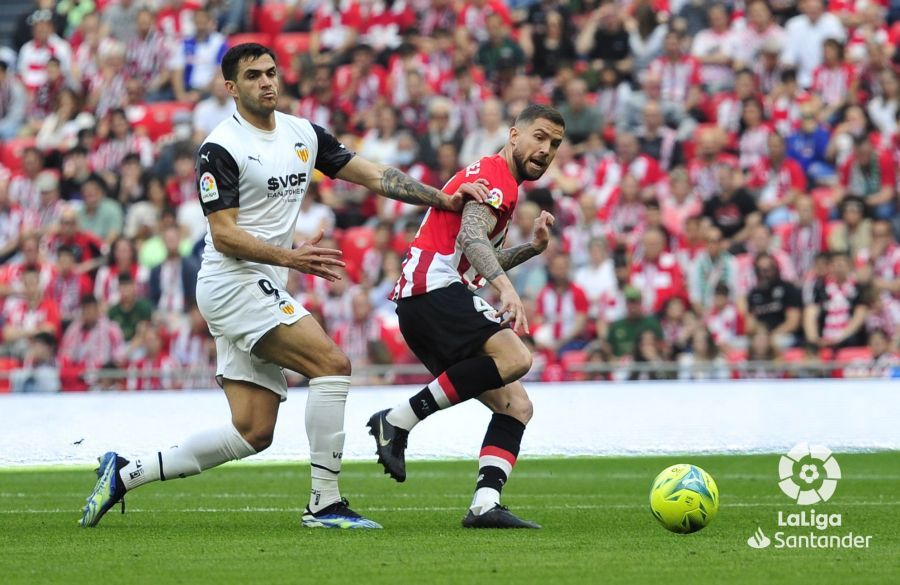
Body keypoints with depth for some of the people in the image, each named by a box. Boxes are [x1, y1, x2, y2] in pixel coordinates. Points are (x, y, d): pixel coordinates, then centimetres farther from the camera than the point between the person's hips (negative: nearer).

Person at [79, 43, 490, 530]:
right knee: (332, 364, -19)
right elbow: (223, 235, -15)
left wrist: (444, 199, 4)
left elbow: (374, 176, 13)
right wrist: (290, 257, -27)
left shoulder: (303, 134, 12)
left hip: (261, 292, 8)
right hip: (232, 283, -8)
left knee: (252, 433, 3)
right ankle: (324, 504, -15)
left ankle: (124, 473, 12)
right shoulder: (220, 149, -10)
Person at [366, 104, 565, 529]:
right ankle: (397, 421, -24)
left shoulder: (503, 183, 28)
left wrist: (531, 248, 20)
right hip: (432, 290, -10)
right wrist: (506, 287, -40)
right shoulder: (492, 174, -5)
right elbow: (471, 237, -24)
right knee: (515, 357, -30)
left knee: (516, 405, 2)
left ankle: (485, 505, -14)